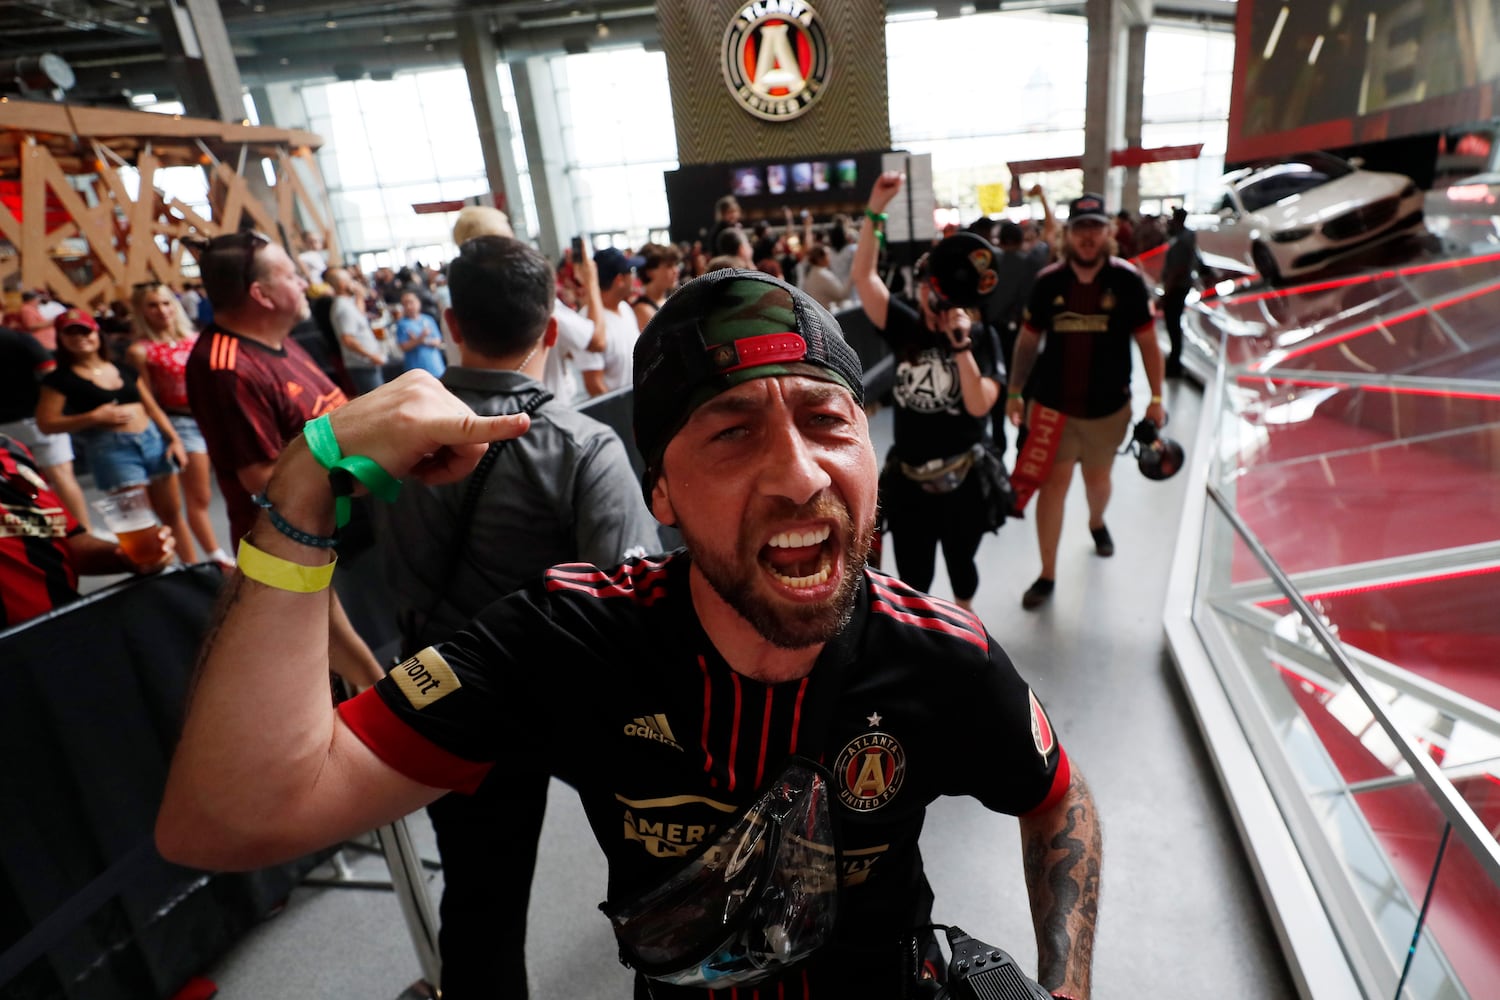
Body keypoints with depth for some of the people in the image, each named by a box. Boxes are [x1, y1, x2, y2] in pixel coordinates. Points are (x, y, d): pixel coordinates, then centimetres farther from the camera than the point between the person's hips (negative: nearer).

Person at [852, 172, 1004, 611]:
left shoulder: (982, 336, -8)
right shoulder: (906, 327, -4)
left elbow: (979, 405, -21)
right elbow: (863, 276, -12)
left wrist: (960, 344, -25)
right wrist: (875, 211, -18)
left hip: (963, 480, -1)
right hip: (907, 479, 1)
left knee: (960, 563, 22)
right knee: (912, 579, 13)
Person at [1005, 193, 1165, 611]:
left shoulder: (1127, 280, -7)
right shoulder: (1048, 281, -5)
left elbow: (1147, 342, 0)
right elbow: (1028, 340, 4)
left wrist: (1156, 397, -1)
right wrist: (1014, 392, 4)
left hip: (1108, 405, 1)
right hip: (1052, 403, 0)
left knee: (1097, 477, 19)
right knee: (1053, 482, -1)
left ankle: (1096, 523, 55)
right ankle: (1047, 574, 10)